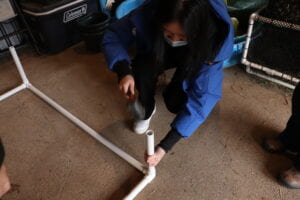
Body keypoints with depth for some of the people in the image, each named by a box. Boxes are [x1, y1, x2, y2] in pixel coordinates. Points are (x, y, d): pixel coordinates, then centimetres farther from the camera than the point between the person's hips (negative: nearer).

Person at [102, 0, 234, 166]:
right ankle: (147, 110, 0)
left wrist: (165, 146, -42)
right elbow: (113, 37, -22)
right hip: (159, 52, 2)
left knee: (175, 103, -26)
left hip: (194, 60, -1)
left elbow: (203, 95, -38)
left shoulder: (217, 37, -38)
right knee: (142, 68, -32)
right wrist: (124, 71, -43)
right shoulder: (149, 13, -36)